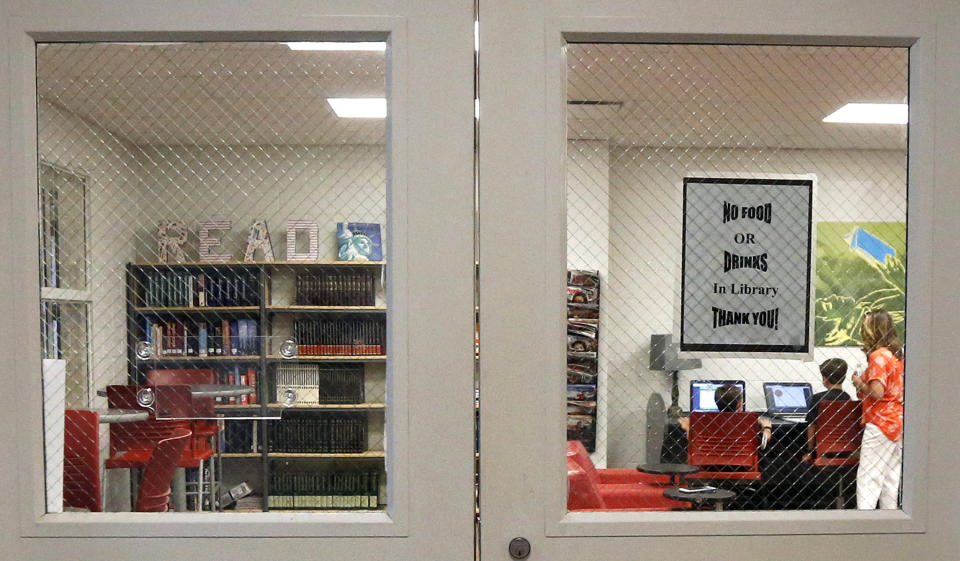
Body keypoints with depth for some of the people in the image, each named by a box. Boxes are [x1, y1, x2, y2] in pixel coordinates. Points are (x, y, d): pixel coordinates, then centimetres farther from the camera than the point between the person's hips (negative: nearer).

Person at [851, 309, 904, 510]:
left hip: (880, 423, -9)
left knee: (868, 476, -8)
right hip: (897, 423, 9)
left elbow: (877, 392, -22)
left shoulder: (878, 356, -15)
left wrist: (859, 383, -6)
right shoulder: (899, 353, 11)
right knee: (891, 474, 14)